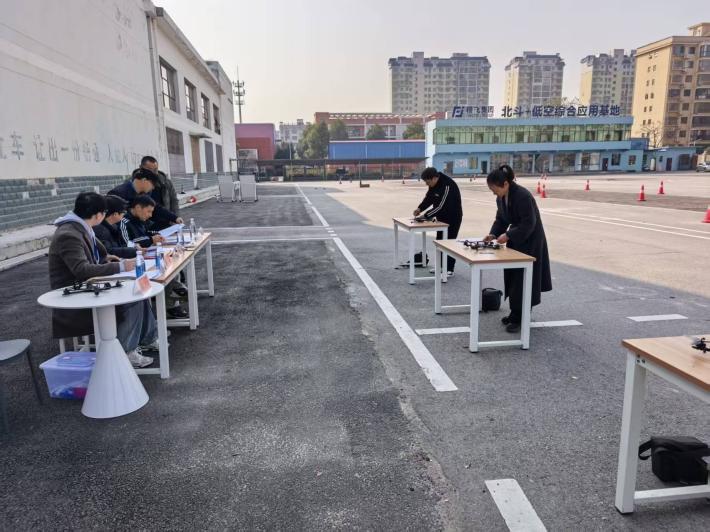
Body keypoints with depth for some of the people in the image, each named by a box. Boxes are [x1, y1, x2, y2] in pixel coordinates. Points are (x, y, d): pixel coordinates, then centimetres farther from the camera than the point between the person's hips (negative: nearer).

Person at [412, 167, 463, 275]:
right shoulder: (434, 185, -2)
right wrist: (420, 208, -9)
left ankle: (449, 269, 0)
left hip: (453, 217, -9)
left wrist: (426, 215, -26)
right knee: (439, 241, 14)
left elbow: (441, 206, -31)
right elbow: (428, 198, 7)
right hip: (442, 217, 9)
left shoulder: (447, 186, -30)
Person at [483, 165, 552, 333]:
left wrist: (507, 235, -29)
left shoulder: (523, 196, -26)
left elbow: (529, 224, -26)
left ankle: (520, 318, 2)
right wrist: (493, 234, -9)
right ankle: (516, 314, 21)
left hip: (530, 242, -8)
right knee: (512, 277, 10)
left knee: (523, 279, -6)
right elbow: (500, 219, 7)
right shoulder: (501, 198, 0)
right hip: (515, 239, 8)